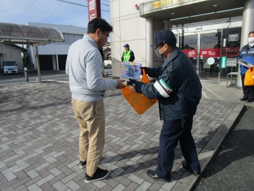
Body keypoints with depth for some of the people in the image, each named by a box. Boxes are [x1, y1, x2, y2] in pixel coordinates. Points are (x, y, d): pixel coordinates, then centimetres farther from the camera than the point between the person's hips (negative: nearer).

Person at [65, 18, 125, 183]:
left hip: (76, 98, 9)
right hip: (90, 102, -9)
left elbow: (68, 71, 15)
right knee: (96, 138, 10)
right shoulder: (92, 51, -24)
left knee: (85, 131, 28)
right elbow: (95, 84, -27)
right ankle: (91, 173, 28)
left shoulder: (74, 46, 4)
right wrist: (115, 83, -14)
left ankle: (84, 159, 49)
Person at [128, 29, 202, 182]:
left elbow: (157, 92, -26)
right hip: (187, 106, 10)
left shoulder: (173, 65, -29)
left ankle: (163, 173, 25)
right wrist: (147, 70, 7)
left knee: (167, 141, 6)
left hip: (178, 110, -10)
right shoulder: (179, 56, 4)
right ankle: (194, 167, 41)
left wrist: (136, 85, -15)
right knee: (185, 136, 24)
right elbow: (163, 72, 18)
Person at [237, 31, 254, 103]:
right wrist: (239, 60, 2)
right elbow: (239, 56, 26)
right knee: (244, 84, 10)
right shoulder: (244, 47, 20)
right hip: (244, 70, 6)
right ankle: (246, 95, 20)